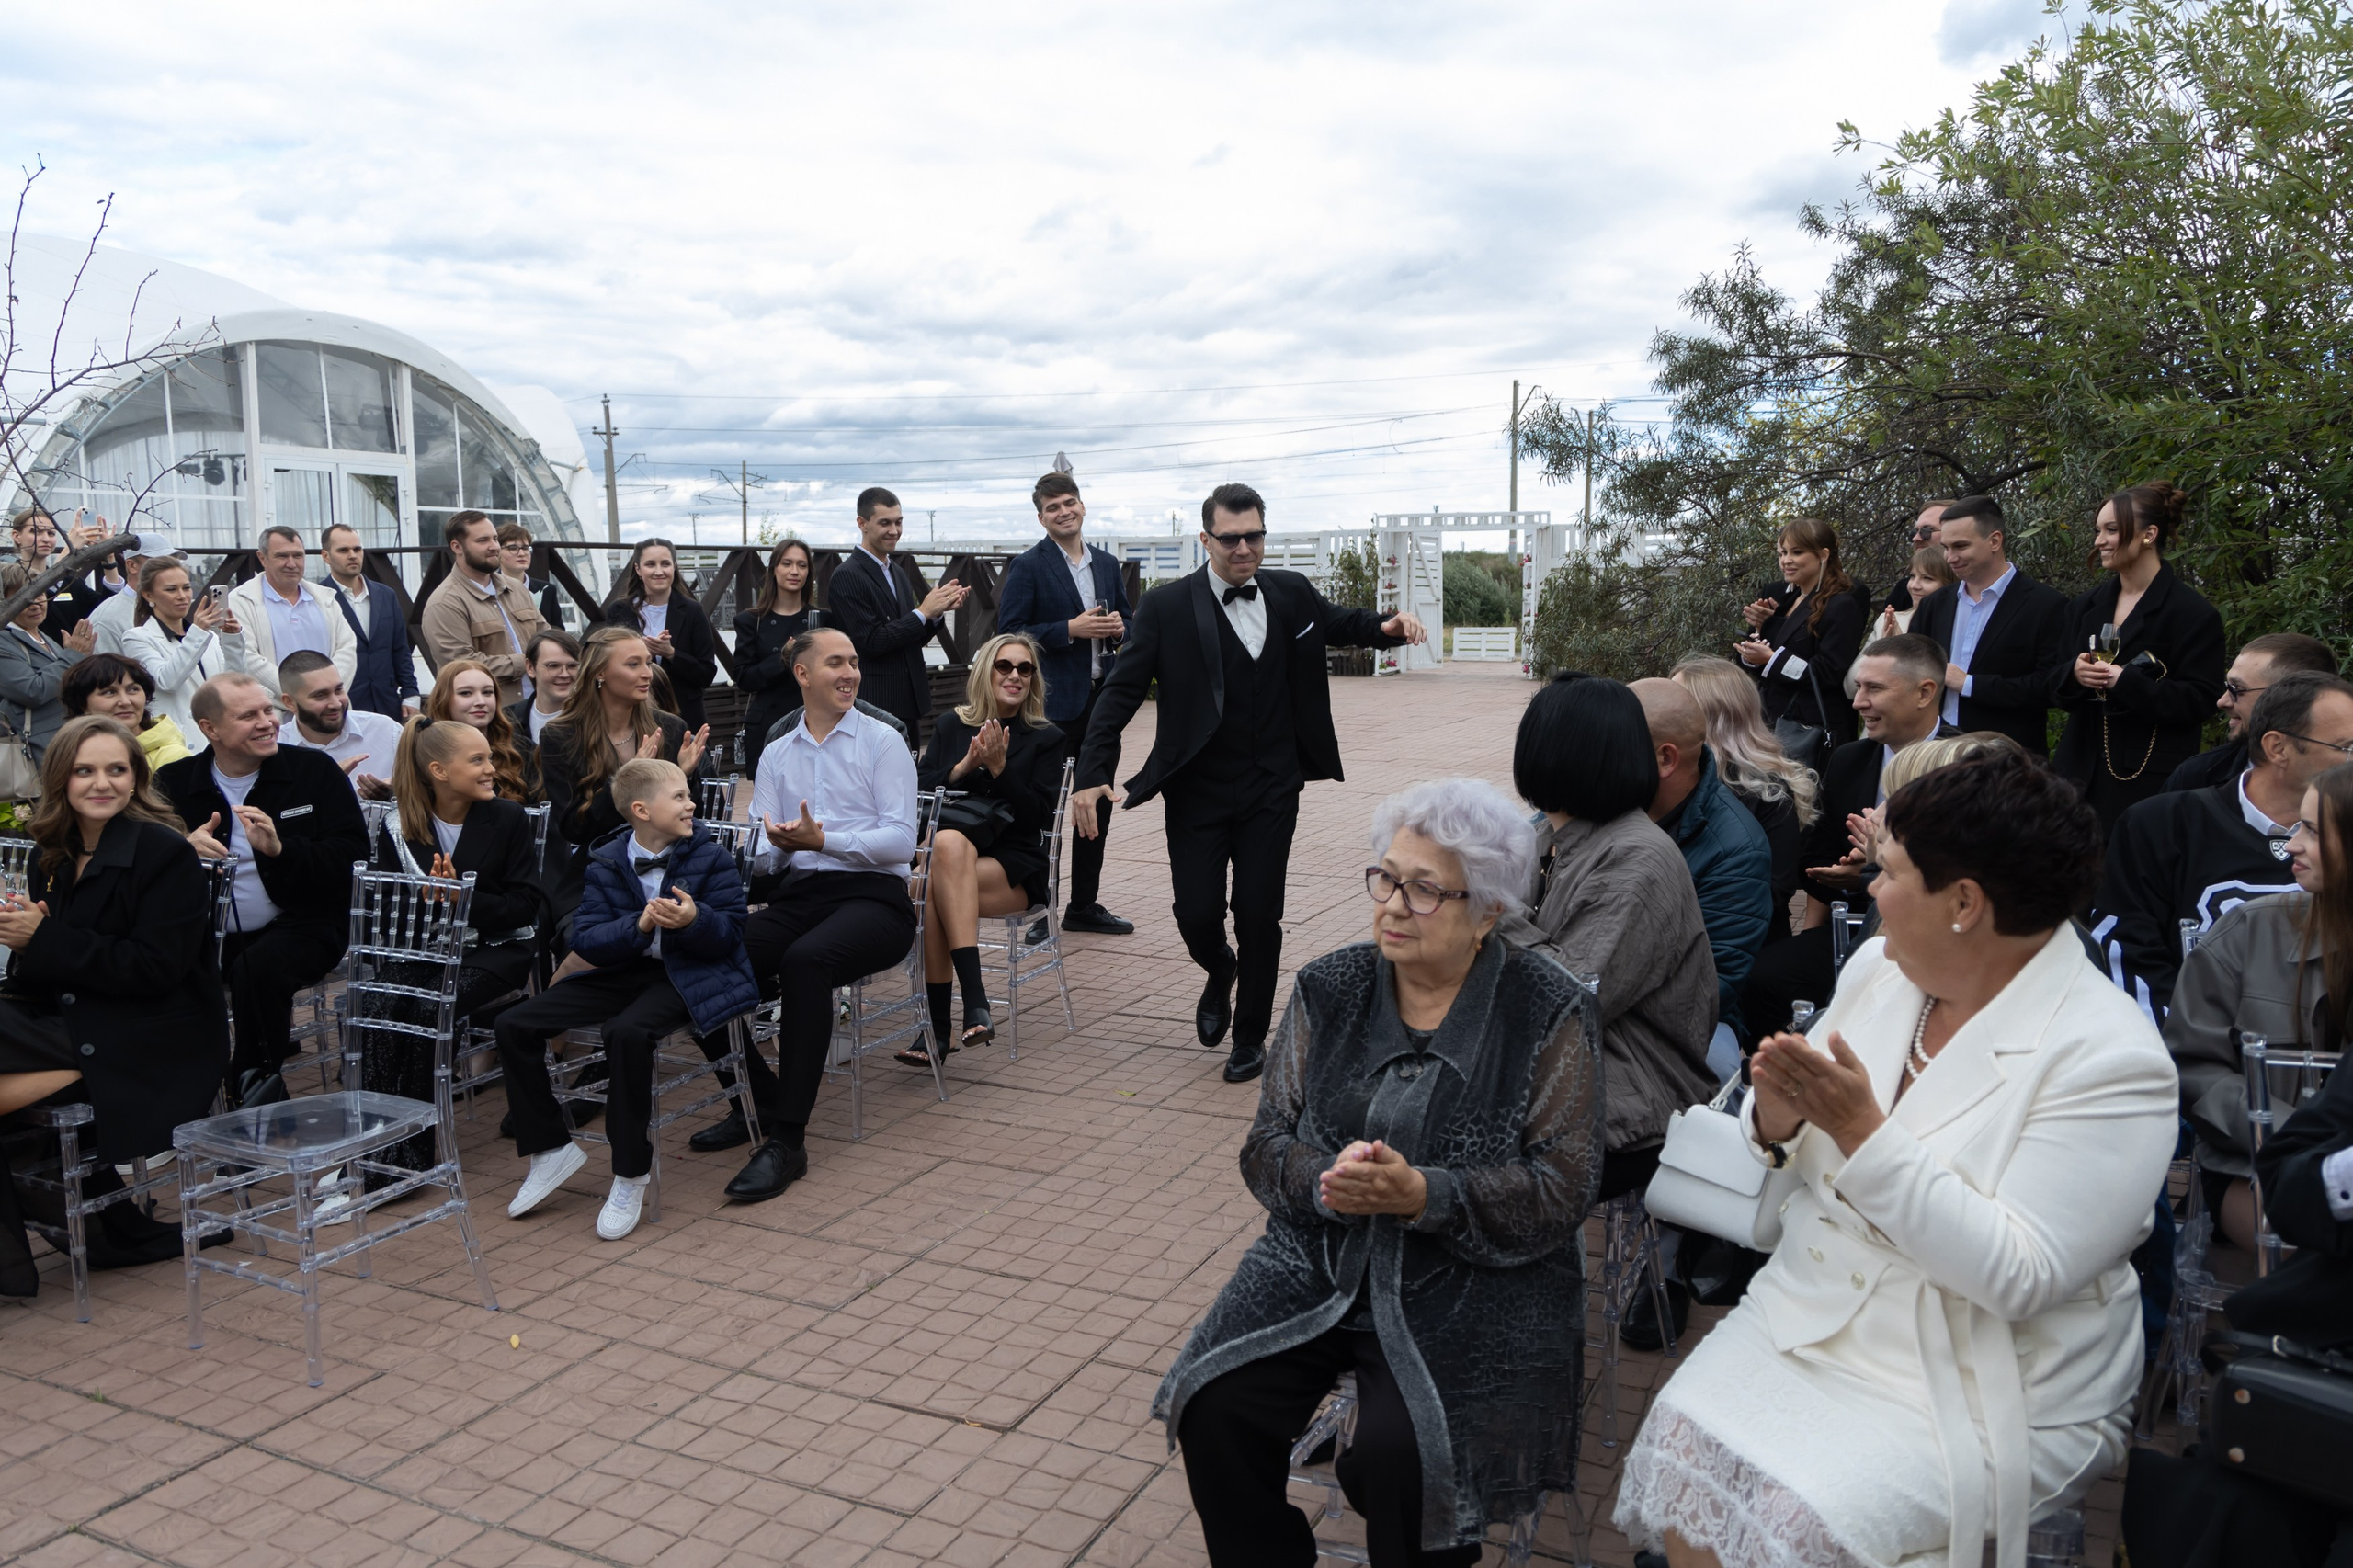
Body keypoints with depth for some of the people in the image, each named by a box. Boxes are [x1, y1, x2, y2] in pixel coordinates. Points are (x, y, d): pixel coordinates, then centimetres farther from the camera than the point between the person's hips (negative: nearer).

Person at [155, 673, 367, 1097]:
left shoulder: (316, 770, 3)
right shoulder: (174, 783, 9)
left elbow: (353, 856, -5)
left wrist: (280, 848, -20)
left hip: (300, 923, -3)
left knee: (257, 969, -33)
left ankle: (256, 1084, -10)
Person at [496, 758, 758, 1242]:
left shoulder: (710, 856, -3)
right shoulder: (606, 861, 2)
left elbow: (731, 933, -6)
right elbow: (584, 939, -6)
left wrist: (694, 920, -27)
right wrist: (639, 926, -23)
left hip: (689, 973, -5)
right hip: (624, 970, 5)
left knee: (627, 1032, -35)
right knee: (514, 1026, -6)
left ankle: (631, 1173, -18)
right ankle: (551, 1150, 8)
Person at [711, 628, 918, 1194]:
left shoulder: (883, 742, 8)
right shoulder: (776, 756, 20)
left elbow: (901, 840, -5)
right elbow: (763, 860, 11)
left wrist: (823, 839, -18)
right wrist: (777, 844, -13)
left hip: (874, 895, -4)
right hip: (799, 895, 4)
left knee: (805, 960, -36)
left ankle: (787, 1140, -30)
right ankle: (758, 1102, -3)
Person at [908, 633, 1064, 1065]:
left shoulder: (1045, 739, 9)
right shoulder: (951, 725, 16)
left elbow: (1039, 815, -2)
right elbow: (919, 791, 6)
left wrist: (1000, 769, -12)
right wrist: (964, 766, -9)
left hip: (1014, 868, -2)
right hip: (948, 853, 2)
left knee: (936, 886, -32)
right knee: (948, 843, -36)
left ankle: (939, 1027, -31)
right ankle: (975, 1002, -40)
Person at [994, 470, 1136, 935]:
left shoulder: (1107, 563, 12)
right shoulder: (1028, 566, -6)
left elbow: (1128, 620, 20)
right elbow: (1010, 633, -12)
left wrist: (1119, 627, -4)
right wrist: (1071, 630, -19)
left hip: (1103, 698, 6)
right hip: (1055, 702, -6)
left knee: (1098, 805, 12)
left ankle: (1085, 904, 24)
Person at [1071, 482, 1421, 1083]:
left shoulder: (1292, 593, 4)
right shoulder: (1166, 607, -7)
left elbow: (1339, 624, 23)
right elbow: (1121, 692, -9)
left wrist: (1387, 626, 1)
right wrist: (1093, 773, -19)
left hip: (1271, 791, 2)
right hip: (1198, 791, -2)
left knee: (1259, 916, 2)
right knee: (1197, 913, -3)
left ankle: (1251, 1036, 23)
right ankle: (1221, 972, 35)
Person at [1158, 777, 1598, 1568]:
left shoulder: (1546, 1013, -7)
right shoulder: (1329, 990, 3)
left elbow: (1561, 1190, -11)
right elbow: (1267, 1142, 4)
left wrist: (1421, 1195, -24)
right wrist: (1326, 1183, -19)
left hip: (1476, 1285, -3)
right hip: (1322, 1262, 4)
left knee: (1399, 1452, -25)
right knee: (1215, 1410, -16)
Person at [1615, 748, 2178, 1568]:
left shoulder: (2112, 1060, -17)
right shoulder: (1878, 969, 2)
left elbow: (2021, 1277, -24)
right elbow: (1791, 1146, 11)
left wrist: (1862, 1132, -29)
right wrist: (1778, 1118, -14)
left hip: (1982, 1392, -5)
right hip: (1809, 1314, 6)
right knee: (1677, 1447, -16)